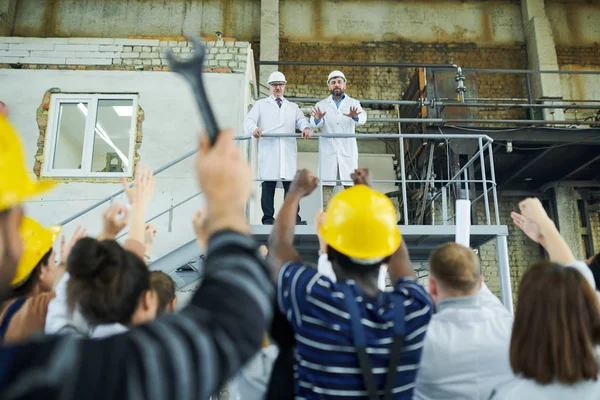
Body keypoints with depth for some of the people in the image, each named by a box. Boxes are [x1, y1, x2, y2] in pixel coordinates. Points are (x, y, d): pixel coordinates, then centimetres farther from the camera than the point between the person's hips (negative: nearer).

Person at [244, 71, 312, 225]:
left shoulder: (293, 107, 26)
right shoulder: (260, 104, 19)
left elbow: (301, 120, 8)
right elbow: (248, 121, 6)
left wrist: (306, 128, -17)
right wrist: (254, 128, -19)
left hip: (288, 152, 2)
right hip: (268, 151, -2)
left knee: (291, 184, -5)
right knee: (268, 185, -5)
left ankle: (294, 218, -3)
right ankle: (268, 219, 0)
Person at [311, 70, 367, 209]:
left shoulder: (353, 103, 10)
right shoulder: (321, 105, 12)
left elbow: (362, 118, -11)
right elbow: (314, 124, -7)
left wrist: (355, 117, -36)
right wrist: (317, 119, -32)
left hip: (348, 151, 0)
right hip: (328, 151, 0)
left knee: (351, 184, -3)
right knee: (327, 185, -3)